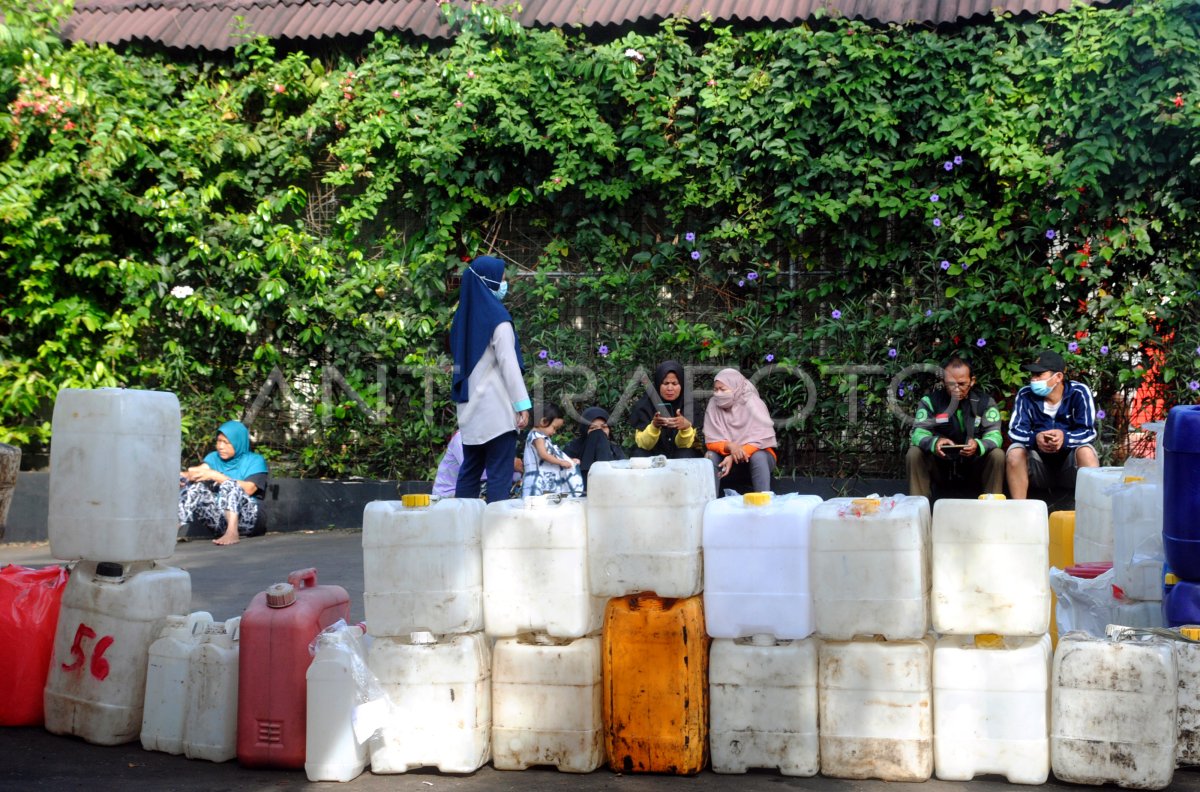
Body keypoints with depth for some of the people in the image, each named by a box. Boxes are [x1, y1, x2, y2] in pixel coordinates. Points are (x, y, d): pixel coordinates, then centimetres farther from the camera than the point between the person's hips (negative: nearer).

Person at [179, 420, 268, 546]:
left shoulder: (255, 461, 6)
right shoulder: (214, 457, 18)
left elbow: (248, 489, -13)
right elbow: (200, 470, -5)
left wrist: (215, 476, -18)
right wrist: (183, 475, -27)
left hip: (244, 518, -4)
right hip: (218, 518, 4)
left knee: (229, 485, -29)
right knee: (195, 486, -18)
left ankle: (232, 532, -49)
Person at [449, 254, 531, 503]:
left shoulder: (465, 316, 13)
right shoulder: (497, 317, -11)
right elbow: (508, 364, -15)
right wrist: (522, 404, -14)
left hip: (471, 408, 8)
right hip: (497, 409, -8)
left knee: (470, 470, 11)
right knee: (499, 473, -5)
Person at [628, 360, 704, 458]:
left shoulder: (689, 404, -9)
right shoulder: (645, 404, -10)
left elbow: (684, 444, -11)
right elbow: (643, 444, -14)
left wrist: (686, 427, -33)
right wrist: (654, 426, -34)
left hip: (679, 454, 0)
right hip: (653, 453, 0)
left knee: (685, 456, -31)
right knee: (640, 455, -29)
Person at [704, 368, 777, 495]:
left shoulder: (752, 403, -15)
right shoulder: (714, 404, -8)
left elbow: (761, 440, -21)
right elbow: (712, 442, -10)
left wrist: (733, 457, -32)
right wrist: (730, 446, -32)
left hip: (758, 454, -2)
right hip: (729, 458, 3)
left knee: (758, 456, -34)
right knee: (710, 456, -25)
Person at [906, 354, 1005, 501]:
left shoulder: (985, 402, -3)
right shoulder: (930, 400, -4)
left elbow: (994, 435, -13)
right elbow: (919, 433, -13)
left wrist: (978, 446, -38)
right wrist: (933, 443, -38)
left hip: (974, 465, 0)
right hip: (940, 465, 0)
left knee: (997, 456, -26)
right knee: (914, 454, -26)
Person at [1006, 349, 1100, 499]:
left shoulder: (1079, 393, -12)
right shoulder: (1025, 394, -7)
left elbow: (1089, 431, -17)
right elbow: (1015, 430, -11)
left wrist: (1064, 437, -38)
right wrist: (1035, 438, -34)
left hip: (1070, 462, -2)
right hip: (1039, 463, 2)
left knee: (1086, 452, -31)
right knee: (1015, 452, -26)